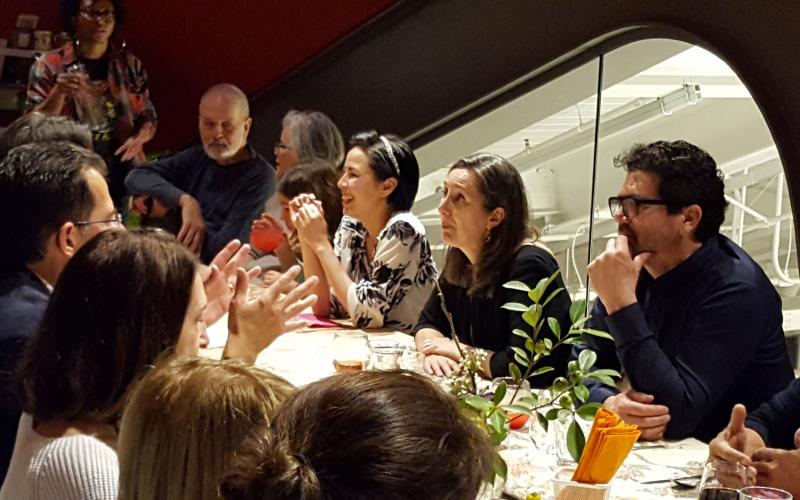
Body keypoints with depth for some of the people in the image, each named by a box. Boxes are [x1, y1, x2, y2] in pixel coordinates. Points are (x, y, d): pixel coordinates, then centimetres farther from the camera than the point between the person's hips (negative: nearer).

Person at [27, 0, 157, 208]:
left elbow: (148, 118, 14)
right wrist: (59, 93, -21)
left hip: (120, 177, 2)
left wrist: (138, 138, -8)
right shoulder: (50, 65, -1)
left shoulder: (130, 65, 7)